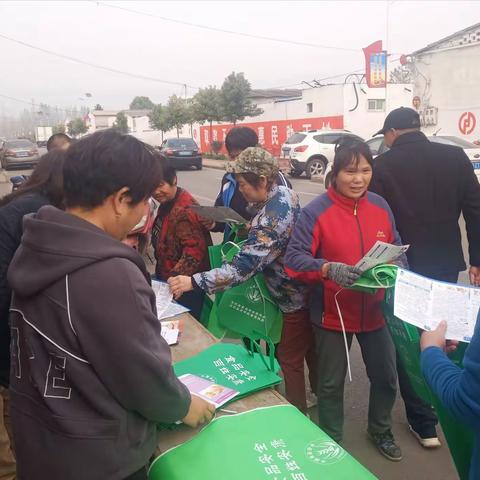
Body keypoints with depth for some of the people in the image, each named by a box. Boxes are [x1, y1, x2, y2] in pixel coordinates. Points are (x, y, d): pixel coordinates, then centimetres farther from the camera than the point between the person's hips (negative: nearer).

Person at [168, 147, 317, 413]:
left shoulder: (270, 218, -31)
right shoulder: (285, 192, -2)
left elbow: (242, 267, -35)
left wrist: (193, 282, -35)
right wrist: (252, 232, 1)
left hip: (296, 297, -10)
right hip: (309, 289, 10)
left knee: (289, 360, 7)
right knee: (310, 349, 25)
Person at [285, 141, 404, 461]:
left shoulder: (380, 206, 0)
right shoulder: (316, 211, -17)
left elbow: (397, 249, 9)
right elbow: (294, 260, -20)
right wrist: (328, 269, -36)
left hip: (374, 311, 5)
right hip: (333, 314, -4)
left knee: (386, 376, 20)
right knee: (331, 383, 12)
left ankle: (381, 431, 47)